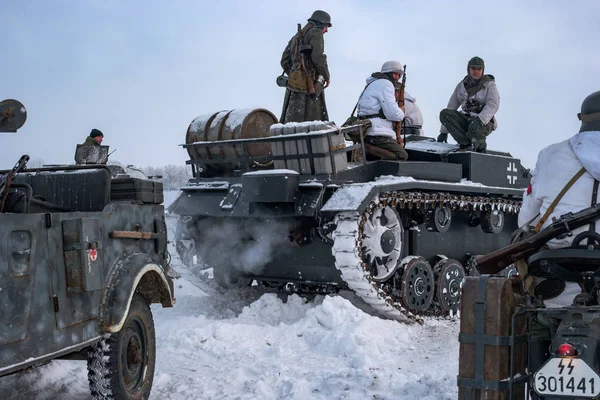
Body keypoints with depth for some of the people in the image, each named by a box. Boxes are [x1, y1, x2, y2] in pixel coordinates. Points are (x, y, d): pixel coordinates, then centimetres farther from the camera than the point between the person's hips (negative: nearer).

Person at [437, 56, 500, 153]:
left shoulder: (489, 84, -1)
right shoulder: (462, 85, 10)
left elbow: (493, 105, -18)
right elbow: (451, 106, 10)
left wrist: (480, 120, -37)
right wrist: (444, 131, 6)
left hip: (484, 123, -5)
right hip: (466, 119, 5)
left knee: (475, 127, -41)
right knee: (444, 113, -20)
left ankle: (479, 143, -3)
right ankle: (467, 143, -25)